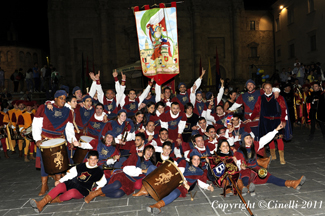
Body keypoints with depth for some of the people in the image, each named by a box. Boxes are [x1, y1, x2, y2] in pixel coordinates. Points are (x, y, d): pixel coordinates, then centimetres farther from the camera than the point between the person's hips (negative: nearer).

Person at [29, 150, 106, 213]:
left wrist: (95, 192, 5)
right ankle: (40, 205, -34)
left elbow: (102, 183, 14)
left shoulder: (98, 172, 4)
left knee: (72, 192, -38)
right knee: (59, 186, -28)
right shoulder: (81, 166, 10)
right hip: (71, 184, 3)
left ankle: (54, 200, -15)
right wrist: (60, 180, -1)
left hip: (82, 191, -3)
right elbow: (70, 173, 11)